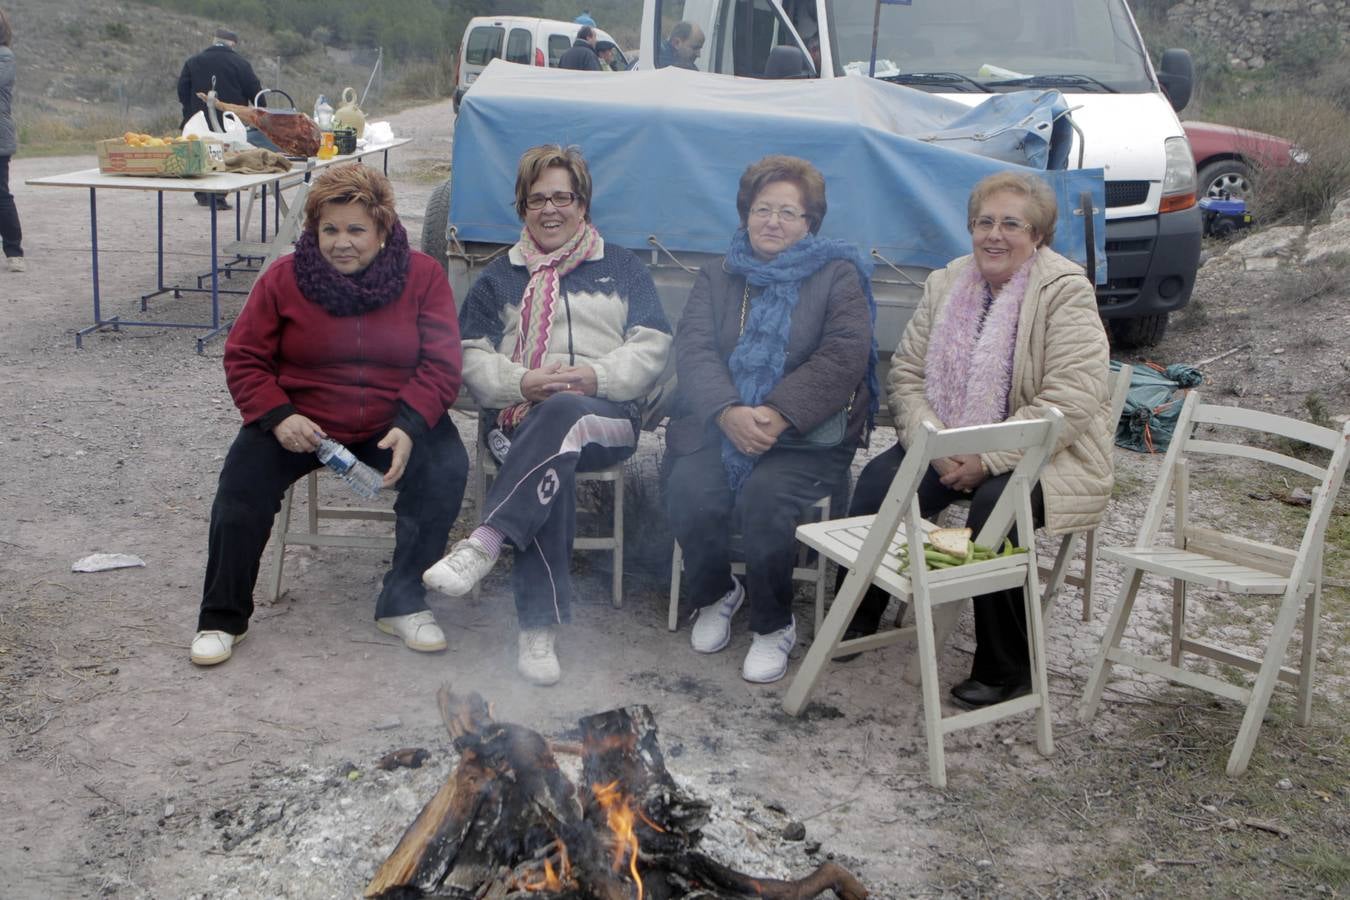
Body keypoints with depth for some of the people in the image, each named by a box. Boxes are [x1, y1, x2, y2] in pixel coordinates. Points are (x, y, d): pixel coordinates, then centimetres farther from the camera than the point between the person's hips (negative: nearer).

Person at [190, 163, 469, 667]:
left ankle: (402, 605, -9)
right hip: (299, 423, 1)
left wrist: (408, 427, -23)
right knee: (241, 488, -21)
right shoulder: (283, 279, -3)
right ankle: (222, 619, 0)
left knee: (447, 468, -26)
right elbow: (244, 358, 0)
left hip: (391, 425, 0)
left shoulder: (422, 276, -4)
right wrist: (278, 417, -18)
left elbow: (441, 365, -7)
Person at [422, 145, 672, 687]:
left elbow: (652, 348, 8)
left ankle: (484, 543, -46)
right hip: (520, 415, 0)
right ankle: (539, 627, -41)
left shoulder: (622, 269, 21)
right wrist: (523, 383, -11)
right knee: (554, 462, -37)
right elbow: (472, 358, 11)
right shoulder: (498, 279, 24)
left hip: (608, 415, 0)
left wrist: (595, 376, -11)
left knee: (563, 414, -39)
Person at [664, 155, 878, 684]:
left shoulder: (838, 277, 8)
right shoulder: (717, 279, 17)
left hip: (805, 435, -3)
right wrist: (728, 412, -19)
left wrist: (780, 414, -20)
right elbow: (693, 349, 1)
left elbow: (843, 356, -8)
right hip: (718, 424, 3)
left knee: (764, 499, -31)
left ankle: (773, 625, -7)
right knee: (690, 492, -26)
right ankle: (714, 594, 5)